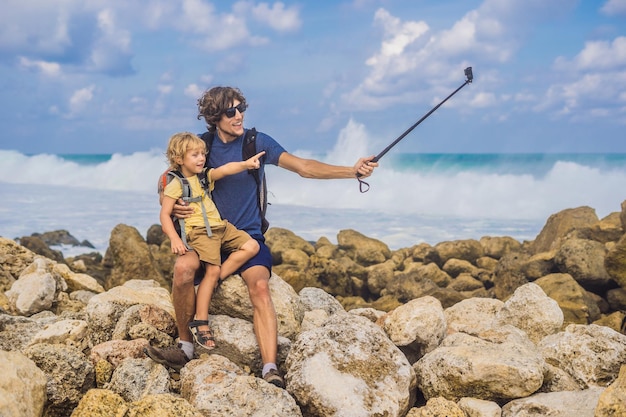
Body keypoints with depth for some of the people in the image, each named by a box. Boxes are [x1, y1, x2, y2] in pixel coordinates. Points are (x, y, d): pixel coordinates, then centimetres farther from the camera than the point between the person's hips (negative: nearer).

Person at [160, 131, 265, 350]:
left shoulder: (205, 176, 15)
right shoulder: (175, 186, -4)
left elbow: (224, 170, -3)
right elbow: (165, 215, -6)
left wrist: (246, 164, -22)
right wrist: (174, 239, -18)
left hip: (221, 227, 8)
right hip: (199, 232, -8)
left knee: (252, 246, -4)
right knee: (212, 270, -19)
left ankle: (215, 280, -5)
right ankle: (200, 322, -14)